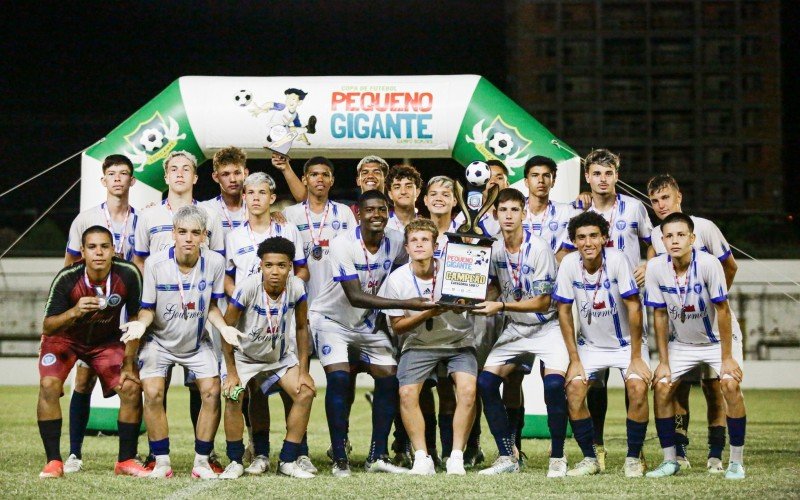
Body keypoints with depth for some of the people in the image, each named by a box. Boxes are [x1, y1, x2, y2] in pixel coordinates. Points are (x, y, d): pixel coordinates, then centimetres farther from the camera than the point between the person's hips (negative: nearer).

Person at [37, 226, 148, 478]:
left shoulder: (129, 275, -24)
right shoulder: (67, 279, -29)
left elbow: (135, 319, -9)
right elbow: (47, 327, -26)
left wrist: (129, 363, -9)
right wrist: (74, 312, -45)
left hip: (107, 340, 2)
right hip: (64, 337, -2)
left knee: (132, 388, -13)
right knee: (49, 385, -24)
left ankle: (126, 460, 4)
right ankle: (53, 461, -13)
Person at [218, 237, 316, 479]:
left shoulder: (296, 287, -20)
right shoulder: (247, 287, -30)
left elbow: (301, 328, -5)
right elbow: (227, 328, -19)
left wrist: (303, 371, -6)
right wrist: (231, 373, -17)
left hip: (281, 355, 3)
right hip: (245, 355, -3)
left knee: (305, 393, -12)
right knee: (233, 397, -23)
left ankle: (288, 460, -1)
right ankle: (235, 461, -5)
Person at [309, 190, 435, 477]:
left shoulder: (395, 242, -9)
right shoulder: (343, 245, -26)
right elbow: (355, 297, -32)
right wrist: (405, 304, -37)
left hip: (367, 321, 6)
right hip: (332, 319, -6)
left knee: (389, 378, -2)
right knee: (339, 378, -20)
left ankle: (378, 456, 5)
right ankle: (339, 459, -12)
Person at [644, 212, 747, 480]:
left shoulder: (708, 263, -27)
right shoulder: (655, 267, -18)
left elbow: (722, 310, -21)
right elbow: (660, 315, -8)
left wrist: (727, 358, -20)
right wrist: (663, 361, -7)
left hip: (718, 338, -3)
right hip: (681, 342, 3)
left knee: (730, 385, -22)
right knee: (661, 386, -11)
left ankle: (736, 462, -9)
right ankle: (670, 460, 2)